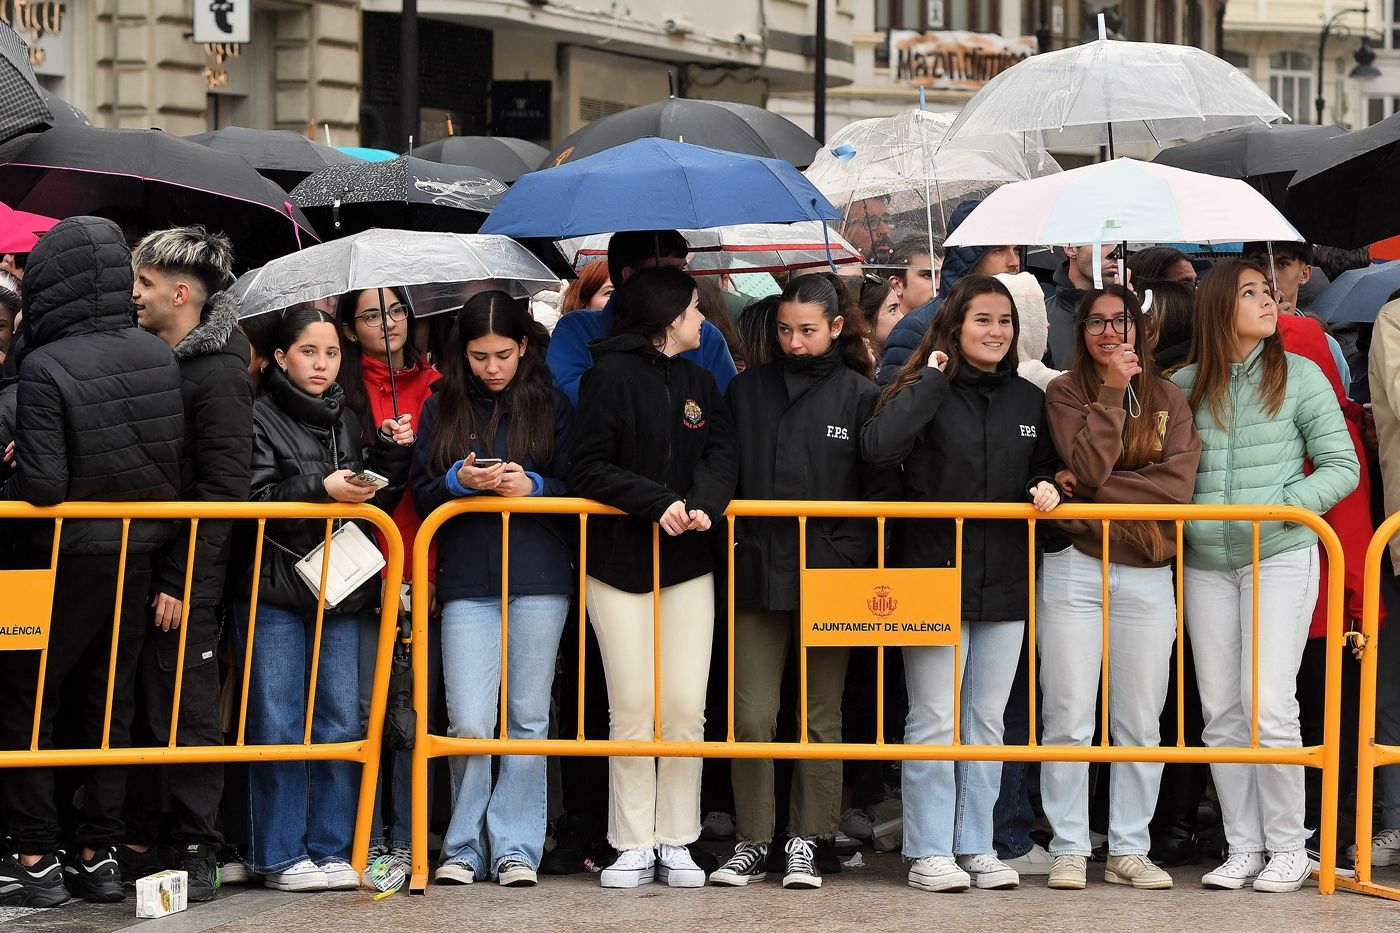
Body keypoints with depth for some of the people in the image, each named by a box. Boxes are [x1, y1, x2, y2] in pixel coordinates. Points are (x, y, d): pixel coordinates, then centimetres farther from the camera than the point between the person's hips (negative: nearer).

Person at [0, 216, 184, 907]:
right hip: (140, 556, 6)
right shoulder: (159, 357, -1)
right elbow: (178, 461, 3)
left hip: (70, 560, -6)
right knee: (109, 705, 14)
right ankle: (99, 856, 16)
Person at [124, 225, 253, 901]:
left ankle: (197, 851, 4)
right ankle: (137, 840, 17)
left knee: (184, 712, -3)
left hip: (183, 579, -7)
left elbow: (222, 490, -14)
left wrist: (181, 581, -17)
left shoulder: (219, 375, -10)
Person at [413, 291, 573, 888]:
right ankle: (466, 848, 7)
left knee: (528, 717, 1)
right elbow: (422, 495, 10)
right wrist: (460, 480, -10)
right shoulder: (442, 407, 11)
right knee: (469, 723, -7)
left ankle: (515, 846, 8)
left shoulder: (552, 405, 7)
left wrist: (532, 486, -12)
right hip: (467, 583, 0)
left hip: (539, 580, 0)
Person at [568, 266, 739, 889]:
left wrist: (703, 502, -19)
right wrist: (658, 502, -20)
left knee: (686, 708, -1)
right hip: (619, 560, -4)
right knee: (632, 708, -2)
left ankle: (676, 842, 8)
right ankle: (634, 846, 5)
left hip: (687, 562, 4)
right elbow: (588, 469, -10)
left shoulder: (698, 382, 13)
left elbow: (722, 454, 2)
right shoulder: (610, 376, -5)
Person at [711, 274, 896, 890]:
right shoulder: (748, 390, 9)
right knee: (752, 718, -3)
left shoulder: (862, 397, 2)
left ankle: (806, 842, 14)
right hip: (758, 576, 1)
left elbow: (882, 492, 1)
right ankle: (752, 842, 7)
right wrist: (736, 539, 1)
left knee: (822, 717, 6)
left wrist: (847, 554, -8)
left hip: (829, 578, -1)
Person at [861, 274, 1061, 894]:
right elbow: (878, 449, -22)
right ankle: (929, 853, 3)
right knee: (934, 720, -2)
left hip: (1004, 584, 5)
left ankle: (976, 846, 16)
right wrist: (933, 379, -16)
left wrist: (1047, 487, -2)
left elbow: (1045, 470, 22)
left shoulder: (1029, 401, 11)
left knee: (987, 721, 9)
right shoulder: (926, 392, -4)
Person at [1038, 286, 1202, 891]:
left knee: (1140, 722, 5)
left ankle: (1129, 851, 12)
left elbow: (1178, 483, -7)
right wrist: (1112, 392, -13)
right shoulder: (1066, 393, 3)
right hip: (1075, 571, -2)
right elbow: (1089, 466, -13)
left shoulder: (1168, 399, 8)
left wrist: (1086, 496, -13)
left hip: (1147, 576, 2)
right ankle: (1070, 850, 5)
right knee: (1068, 719, -2)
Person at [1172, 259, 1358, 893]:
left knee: (1268, 707, -10)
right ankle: (1243, 849, 12)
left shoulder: (1298, 376, 1)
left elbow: (1341, 466, -1)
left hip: (1280, 557, -3)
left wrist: (1278, 507, -12)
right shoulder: (1184, 386, 7)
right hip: (1206, 564, 3)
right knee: (1221, 714, 4)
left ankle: (1287, 849, 2)